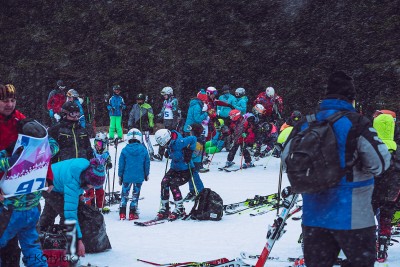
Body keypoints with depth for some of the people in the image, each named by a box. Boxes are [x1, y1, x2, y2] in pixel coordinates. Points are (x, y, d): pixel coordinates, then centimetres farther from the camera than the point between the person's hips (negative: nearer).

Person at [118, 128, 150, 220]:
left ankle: (122, 214, 11)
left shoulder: (125, 150, -6)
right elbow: (147, 164, 4)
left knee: (124, 194, 12)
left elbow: (121, 164, -1)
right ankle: (133, 214, 10)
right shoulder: (143, 150, -4)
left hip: (127, 177, 0)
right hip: (139, 177, 0)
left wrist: (120, 176, 9)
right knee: (135, 195, 10)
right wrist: (146, 174, 18)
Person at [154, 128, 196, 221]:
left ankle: (180, 209, -9)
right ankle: (164, 209, -2)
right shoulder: (170, 144, -5)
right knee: (164, 183, -11)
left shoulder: (179, 142, -29)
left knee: (173, 184, -23)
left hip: (185, 170, -8)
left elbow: (193, 139, -25)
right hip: (174, 168, 8)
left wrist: (189, 152, -25)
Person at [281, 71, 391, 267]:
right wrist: (357, 166, 6)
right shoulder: (356, 123, -14)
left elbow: (286, 161, 8)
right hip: (351, 216, -5)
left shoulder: (305, 124, 2)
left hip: (313, 214, 5)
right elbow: (380, 162, -15)